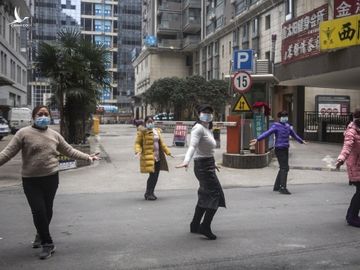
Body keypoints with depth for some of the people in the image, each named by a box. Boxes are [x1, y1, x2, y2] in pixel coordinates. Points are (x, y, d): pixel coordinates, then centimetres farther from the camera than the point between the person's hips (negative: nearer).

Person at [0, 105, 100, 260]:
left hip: (51, 178, 3)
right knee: (38, 211, -7)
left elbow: (69, 151, 13)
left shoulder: (54, 135, 7)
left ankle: (41, 235, 39)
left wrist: (87, 157, 8)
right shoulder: (24, 133, -5)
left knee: (47, 210, 13)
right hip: (31, 180, -3)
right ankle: (47, 243, 7)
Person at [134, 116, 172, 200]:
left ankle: (151, 193, 23)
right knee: (152, 175, -10)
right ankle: (148, 194, 5)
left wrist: (168, 152, 20)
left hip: (158, 157, 7)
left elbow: (161, 143, 22)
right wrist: (138, 151, -21)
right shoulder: (142, 132, -3)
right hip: (149, 157, -7)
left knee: (156, 175, 8)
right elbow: (138, 143, -4)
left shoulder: (157, 131, 17)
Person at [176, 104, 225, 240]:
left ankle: (195, 225, 27)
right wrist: (186, 161, -44)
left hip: (207, 165, 10)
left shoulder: (208, 130, 15)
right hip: (203, 166, -10)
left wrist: (212, 164, 36)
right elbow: (192, 145, -29)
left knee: (205, 197, 16)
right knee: (216, 195, -10)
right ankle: (205, 227, -6)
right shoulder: (198, 128, -14)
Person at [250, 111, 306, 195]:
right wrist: (257, 139, -37)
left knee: (283, 168, 14)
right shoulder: (276, 126, -10)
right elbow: (267, 133, -22)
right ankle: (283, 188, -12)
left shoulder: (287, 126, 13)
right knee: (285, 168, -13)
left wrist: (301, 141, 44)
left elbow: (294, 135, 30)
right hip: (279, 149, -8)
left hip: (285, 149, 8)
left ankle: (277, 186, 24)